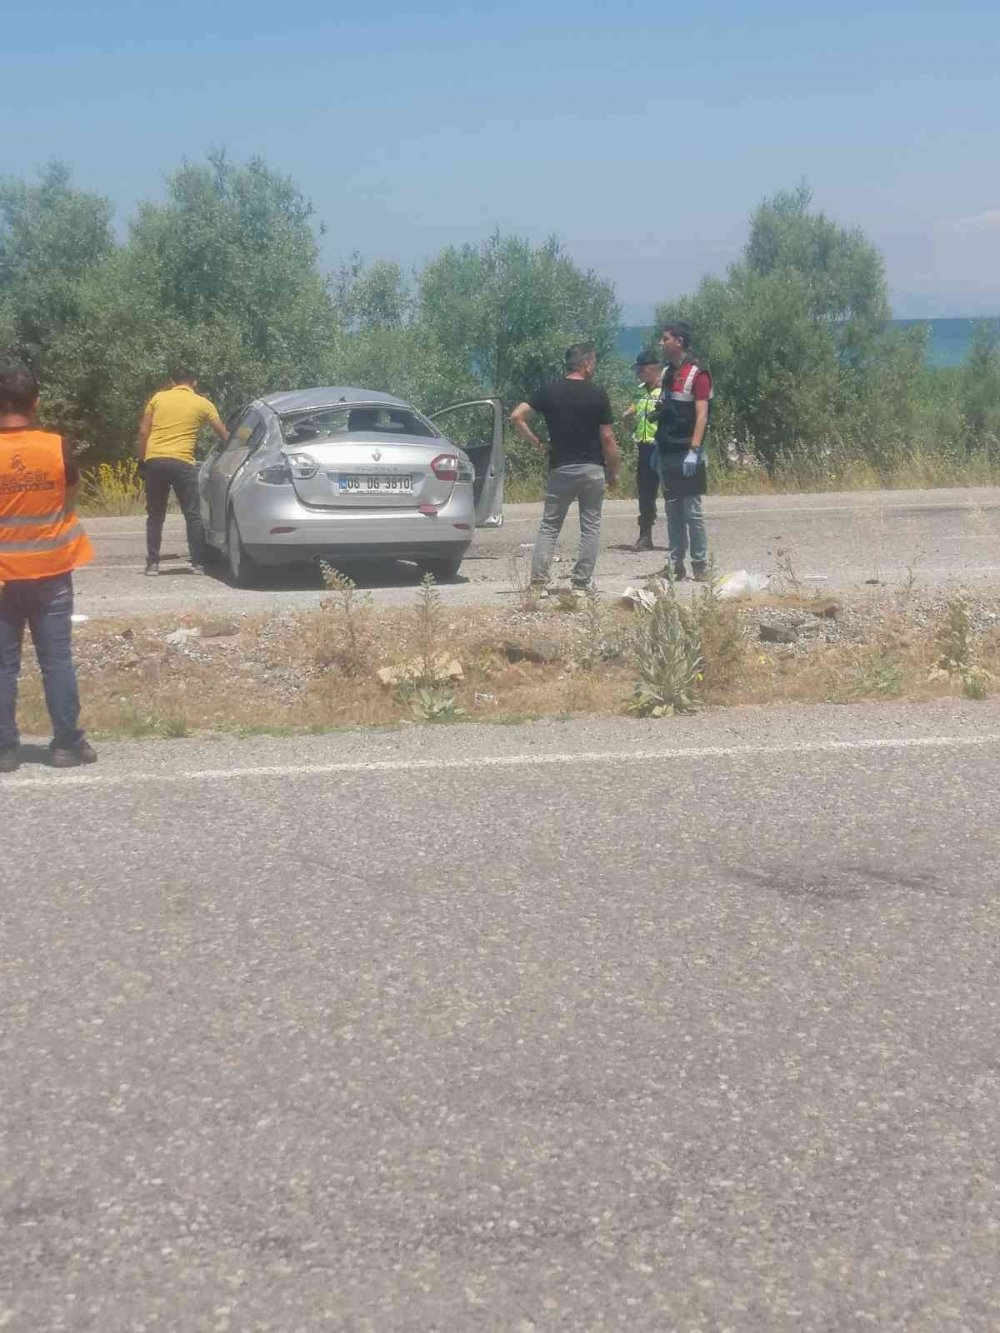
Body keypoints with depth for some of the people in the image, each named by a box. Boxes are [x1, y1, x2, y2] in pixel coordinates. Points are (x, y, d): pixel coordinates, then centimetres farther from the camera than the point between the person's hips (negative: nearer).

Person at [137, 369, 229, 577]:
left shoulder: (158, 398, 11)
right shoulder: (202, 404, 7)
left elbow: (143, 431, 8)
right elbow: (223, 434, 12)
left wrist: (142, 460, 14)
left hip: (154, 461, 2)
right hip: (181, 462, -2)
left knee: (155, 515, 12)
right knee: (193, 515, 6)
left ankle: (152, 563, 10)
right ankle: (198, 563, 4)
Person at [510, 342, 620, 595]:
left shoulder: (549, 391, 1)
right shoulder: (598, 394, -6)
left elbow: (516, 417, -6)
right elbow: (608, 439, -6)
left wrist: (537, 443, 3)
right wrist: (613, 472, 5)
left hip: (560, 469, 2)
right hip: (592, 469, -2)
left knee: (549, 526, 8)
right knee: (590, 527, 7)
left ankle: (538, 581, -1)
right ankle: (582, 582, 6)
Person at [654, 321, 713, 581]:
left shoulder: (697, 374, -8)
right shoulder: (667, 373, 15)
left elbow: (702, 415, -15)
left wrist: (694, 451, -22)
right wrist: (658, 448, 13)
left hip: (687, 455, -7)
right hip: (668, 453, 7)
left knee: (692, 512, -5)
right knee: (672, 511, 9)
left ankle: (700, 565, 1)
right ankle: (676, 563, 13)